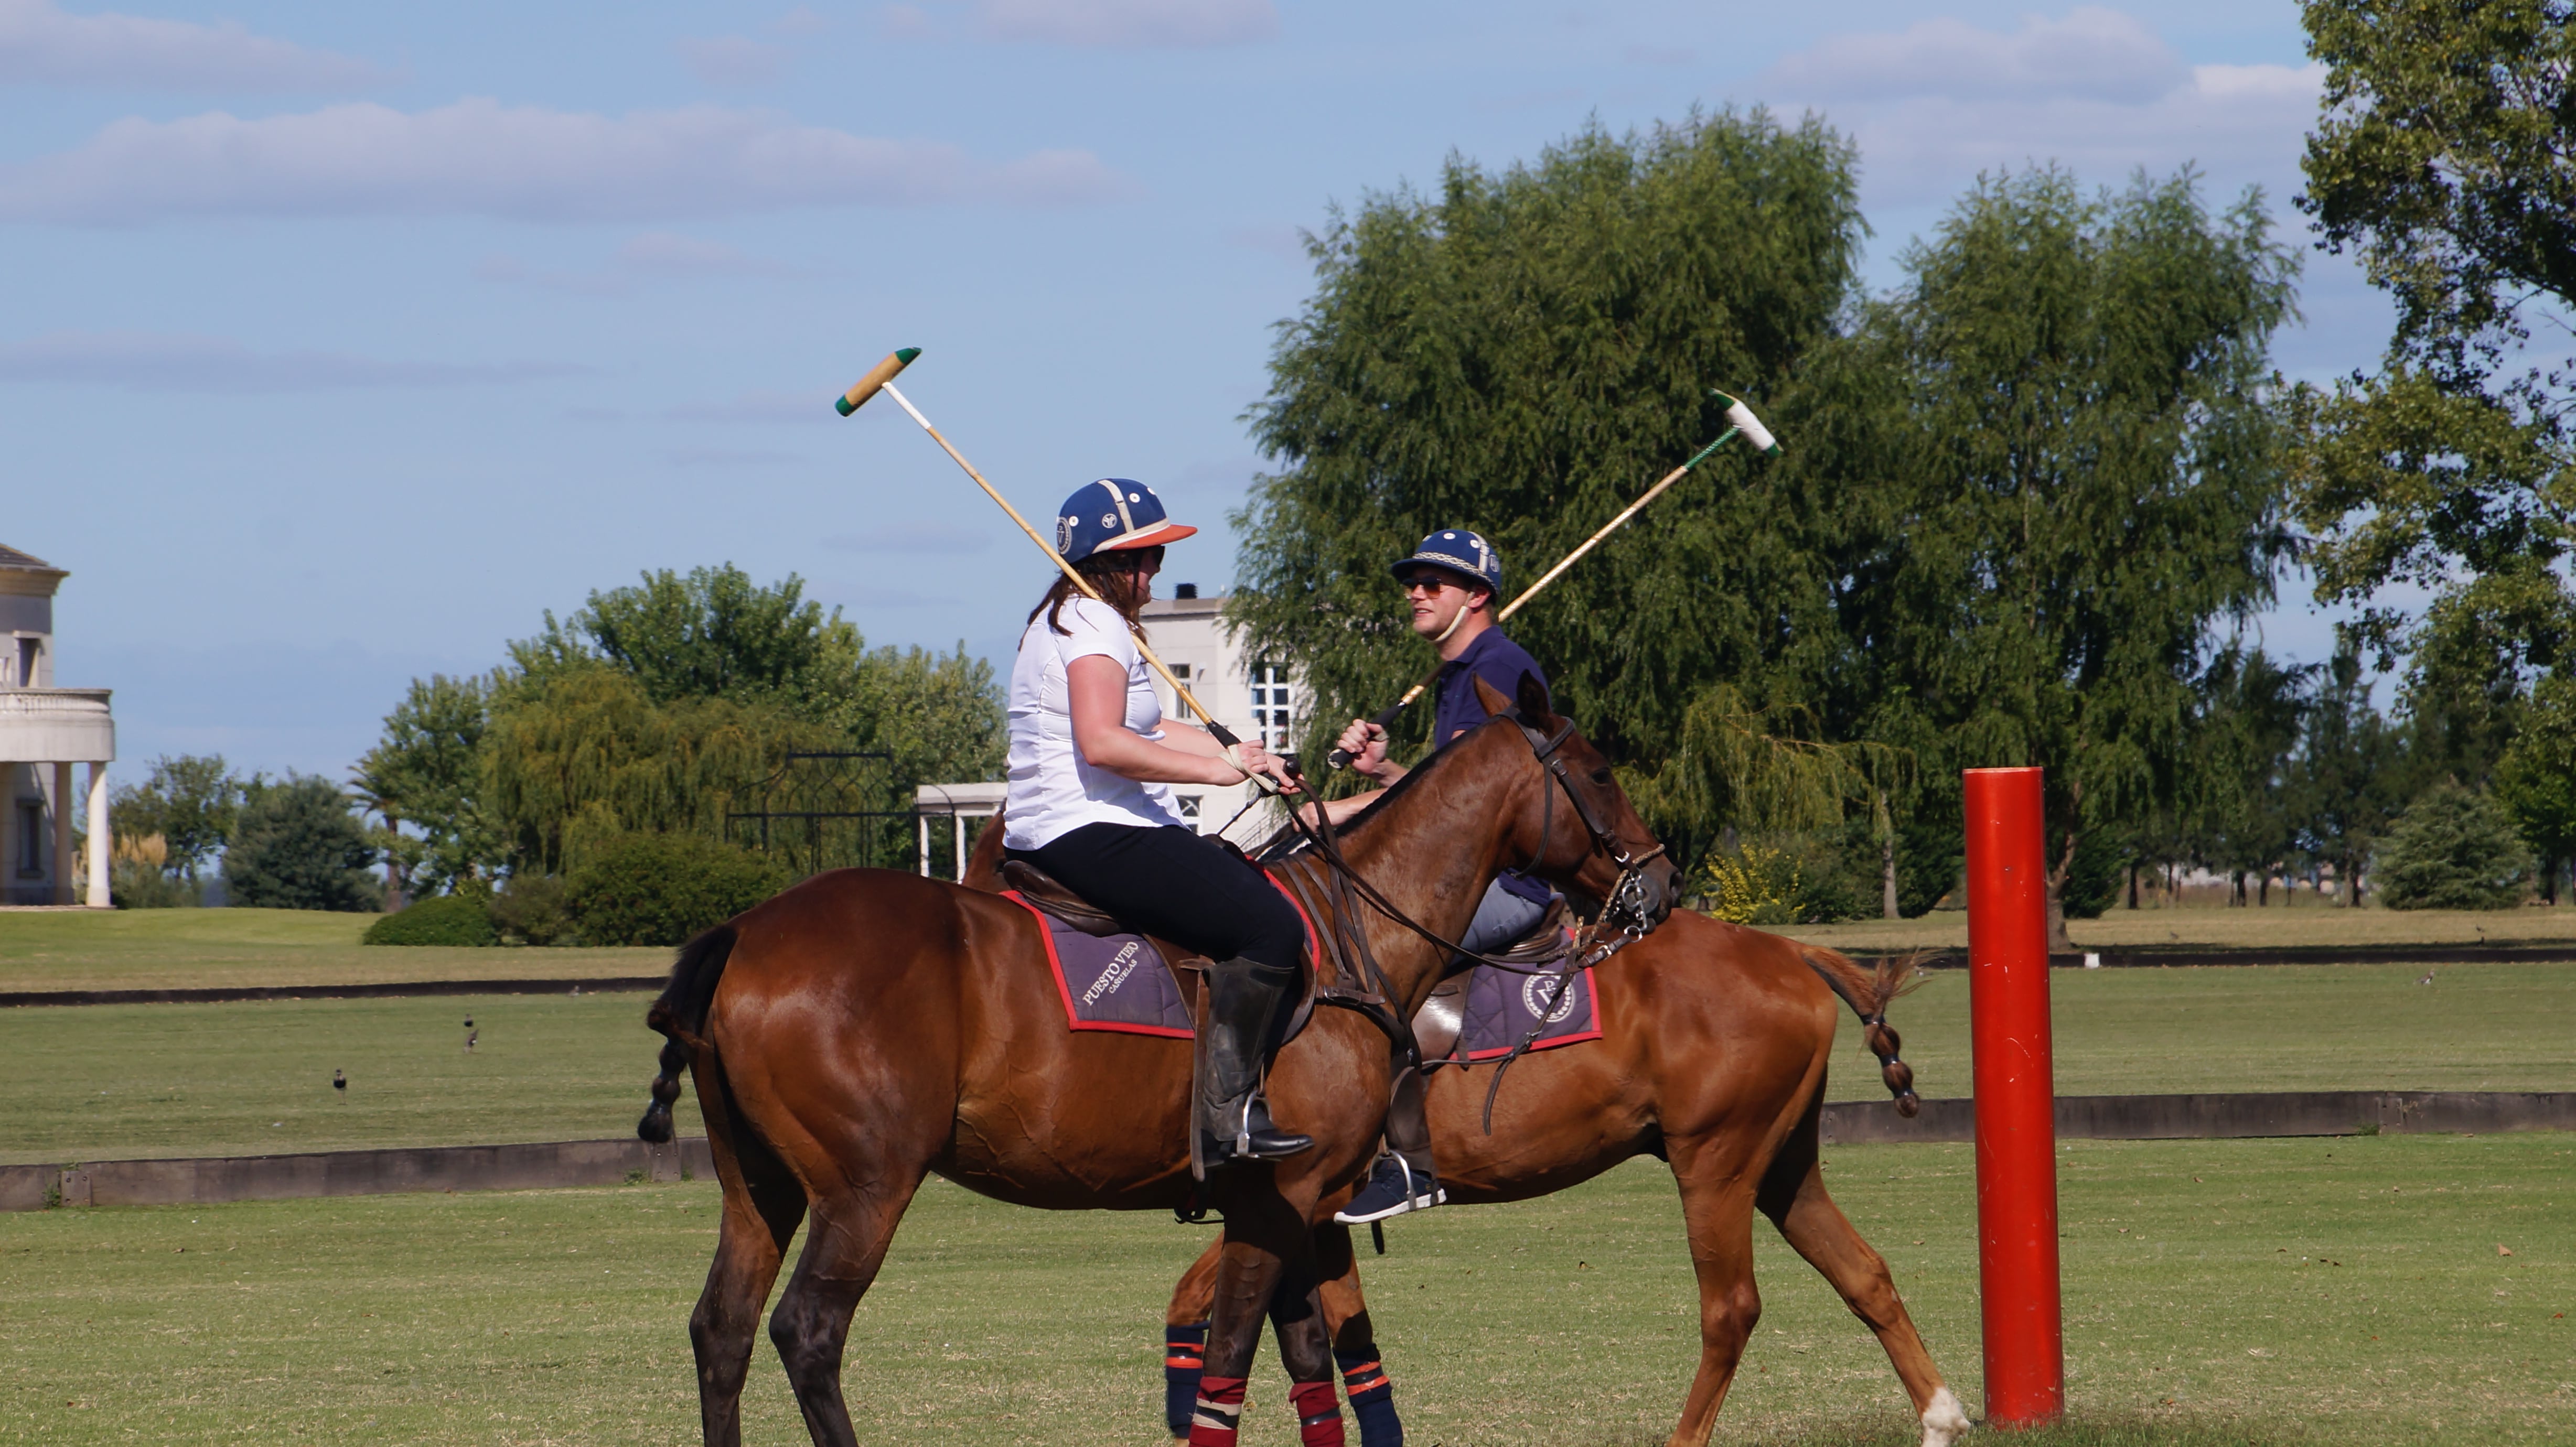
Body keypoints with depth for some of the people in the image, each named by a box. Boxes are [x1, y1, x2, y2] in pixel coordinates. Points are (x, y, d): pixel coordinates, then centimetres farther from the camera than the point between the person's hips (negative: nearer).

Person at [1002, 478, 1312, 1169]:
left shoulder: (1066, 619, 23)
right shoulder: (1095, 625, -11)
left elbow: (1147, 732, 24)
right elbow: (1101, 743, -26)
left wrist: (1246, 757, 14)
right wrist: (1216, 769, -24)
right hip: (1095, 834, -12)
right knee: (1271, 927, -20)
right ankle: (1224, 1110, -24)